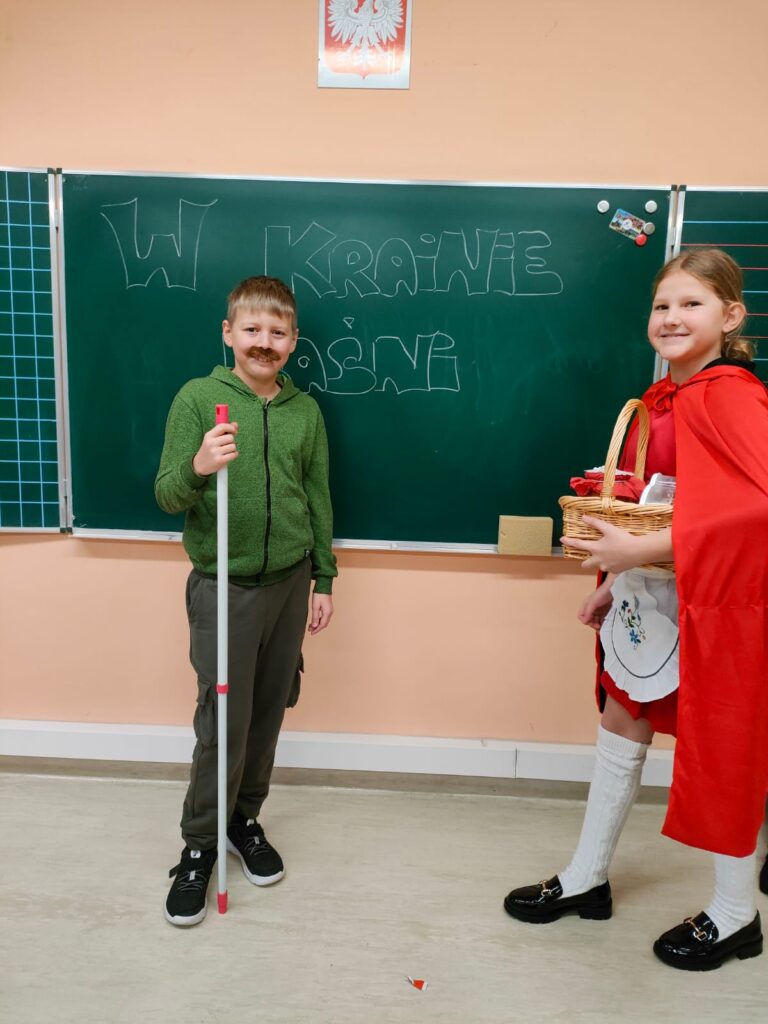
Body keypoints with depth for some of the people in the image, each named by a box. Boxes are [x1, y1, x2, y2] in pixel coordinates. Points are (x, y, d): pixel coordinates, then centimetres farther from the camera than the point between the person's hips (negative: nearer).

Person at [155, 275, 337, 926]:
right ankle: (200, 846, 23)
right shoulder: (198, 397, -6)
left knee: (268, 713, 13)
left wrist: (324, 580, 9)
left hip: (289, 583, 4)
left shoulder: (305, 411, 4)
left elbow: (318, 501, 10)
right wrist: (198, 467, -30)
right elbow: (167, 495, -8)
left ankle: (245, 818, 36)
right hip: (222, 586, -3)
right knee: (222, 721, 2)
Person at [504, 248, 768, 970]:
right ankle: (586, 878, 34)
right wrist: (616, 578, 10)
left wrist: (638, 551, -28)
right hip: (650, 594, 8)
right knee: (621, 722, 15)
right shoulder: (661, 399, 7)